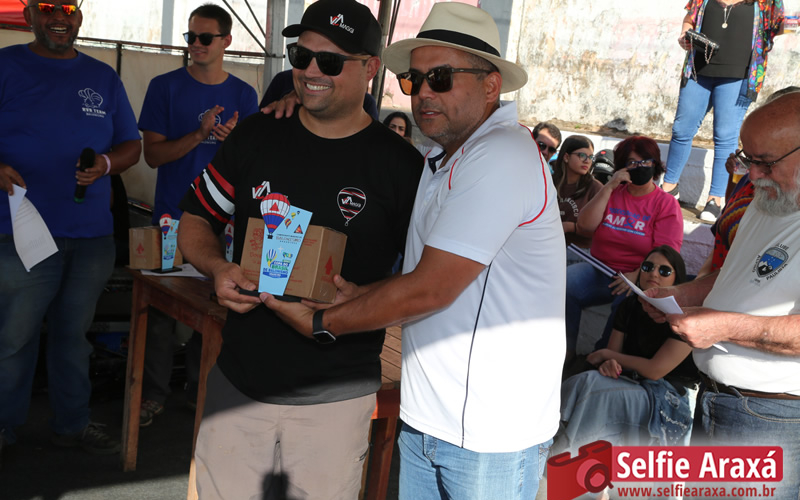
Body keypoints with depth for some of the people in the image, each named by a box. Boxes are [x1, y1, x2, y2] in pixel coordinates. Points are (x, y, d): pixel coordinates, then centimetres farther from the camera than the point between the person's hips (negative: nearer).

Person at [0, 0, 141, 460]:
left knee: (75, 332, 13)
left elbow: (132, 144, 15)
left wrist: (106, 164, -6)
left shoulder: (103, 77, 13)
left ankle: (73, 423, 25)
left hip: (93, 232, 4)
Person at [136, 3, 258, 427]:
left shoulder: (243, 95, 6)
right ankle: (154, 392, 15)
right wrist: (200, 134, -18)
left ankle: (201, 388, 21)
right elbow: (153, 154, -4)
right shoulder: (166, 87, 1)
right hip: (172, 216, -1)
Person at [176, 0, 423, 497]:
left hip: (335, 396, -2)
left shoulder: (401, 165, -7)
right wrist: (219, 269, -10)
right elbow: (195, 221, 11)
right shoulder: (256, 136, 2)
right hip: (239, 378, 3)